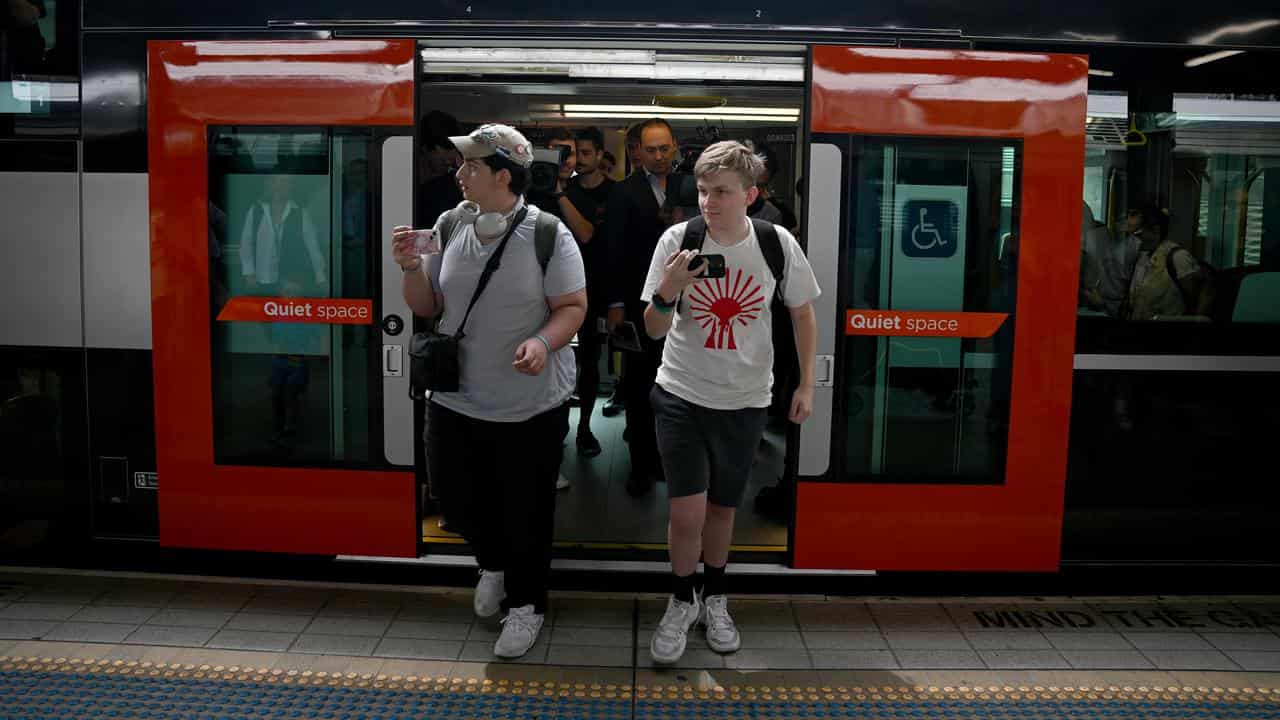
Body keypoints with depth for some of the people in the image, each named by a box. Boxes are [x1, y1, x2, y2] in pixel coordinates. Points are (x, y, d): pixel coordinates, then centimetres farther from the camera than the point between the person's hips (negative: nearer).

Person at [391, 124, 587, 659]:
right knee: (454, 495, 15)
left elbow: (572, 307, -10)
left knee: (525, 512, 9)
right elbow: (427, 307, 8)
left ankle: (525, 604, 33)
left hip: (531, 406, -4)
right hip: (455, 399, 5)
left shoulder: (547, 234, -11)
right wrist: (411, 268, -11)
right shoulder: (449, 226, 3)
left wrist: (543, 342, -29)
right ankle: (494, 564, 47)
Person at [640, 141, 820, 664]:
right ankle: (682, 601, 21)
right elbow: (654, 330, -5)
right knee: (686, 513, -6)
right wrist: (668, 288, -25)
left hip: (745, 400, 1)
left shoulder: (778, 244, -9)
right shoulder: (677, 240, -11)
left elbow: (802, 312, 6)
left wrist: (806, 384, 3)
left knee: (722, 508, 14)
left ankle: (714, 598, 37)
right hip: (682, 394, -1)